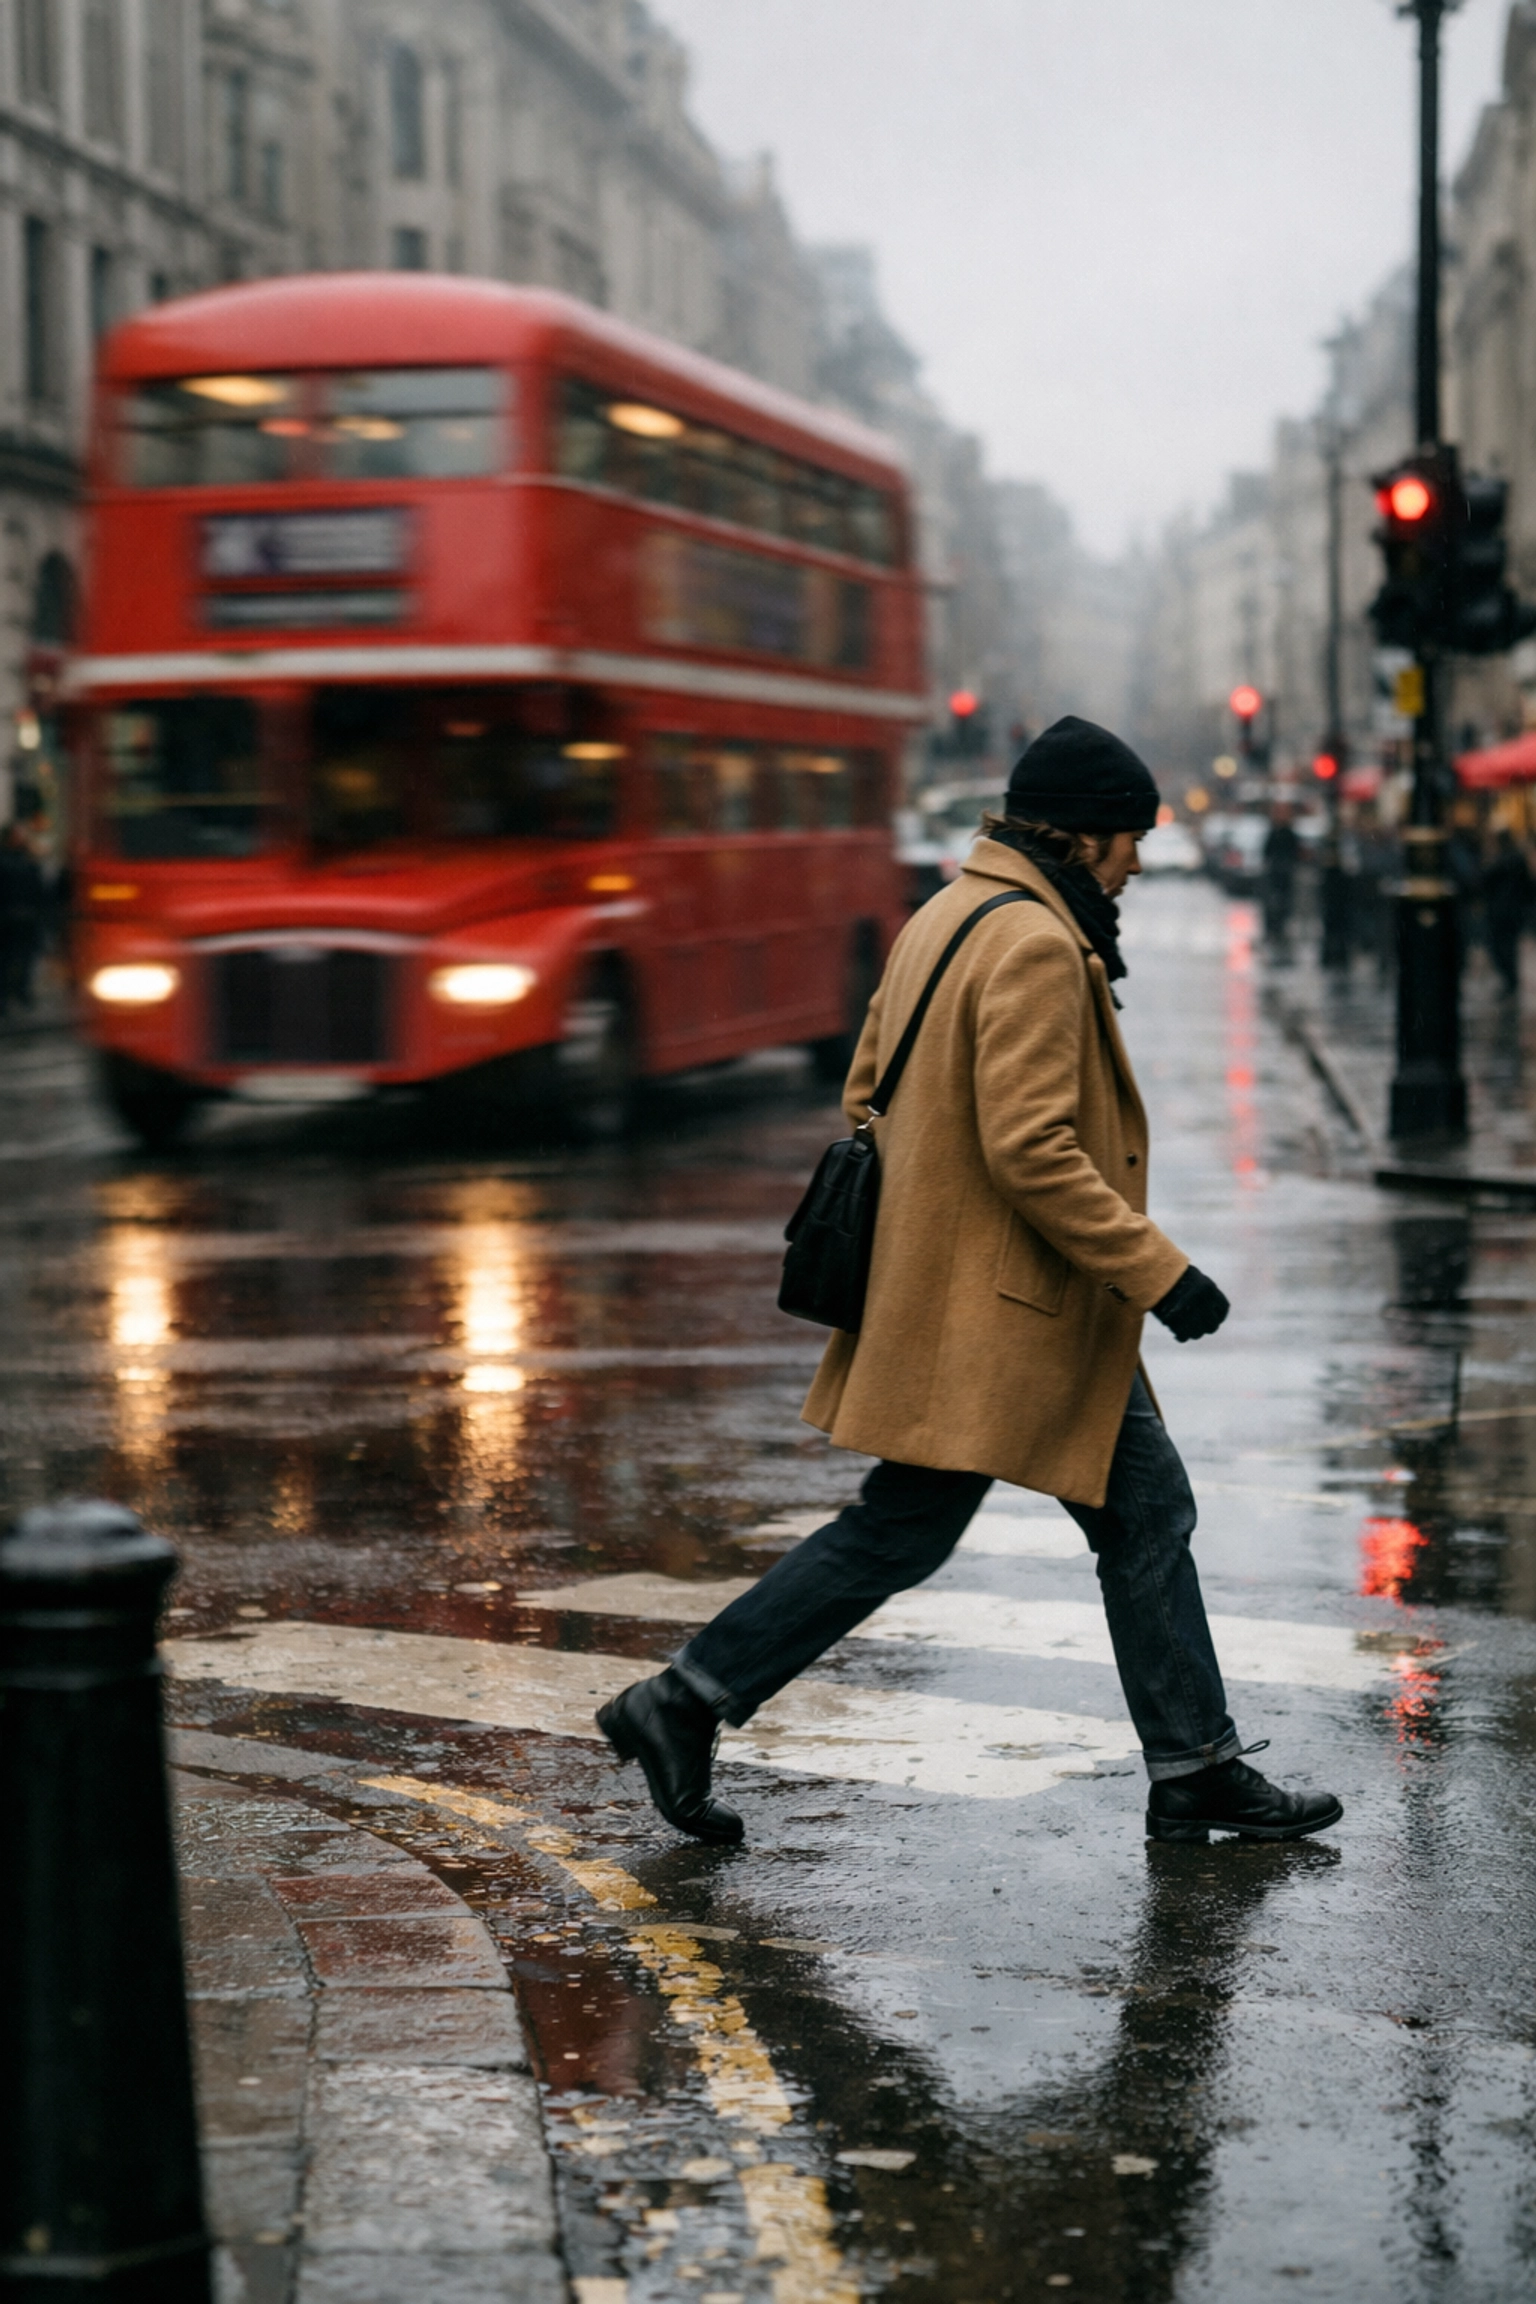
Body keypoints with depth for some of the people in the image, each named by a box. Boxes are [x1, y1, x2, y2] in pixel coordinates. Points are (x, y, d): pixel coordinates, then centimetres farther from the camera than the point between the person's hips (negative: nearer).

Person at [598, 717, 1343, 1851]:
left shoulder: (944, 919, 13)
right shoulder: (1035, 946, -18)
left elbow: (869, 1093, 18)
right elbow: (1030, 1147, -25)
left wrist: (909, 1252, 23)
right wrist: (1157, 1269, -20)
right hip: (1002, 1311, -11)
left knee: (1146, 1508, 12)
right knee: (902, 1530, -3)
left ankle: (1199, 1774, 16)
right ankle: (685, 1703, 5)